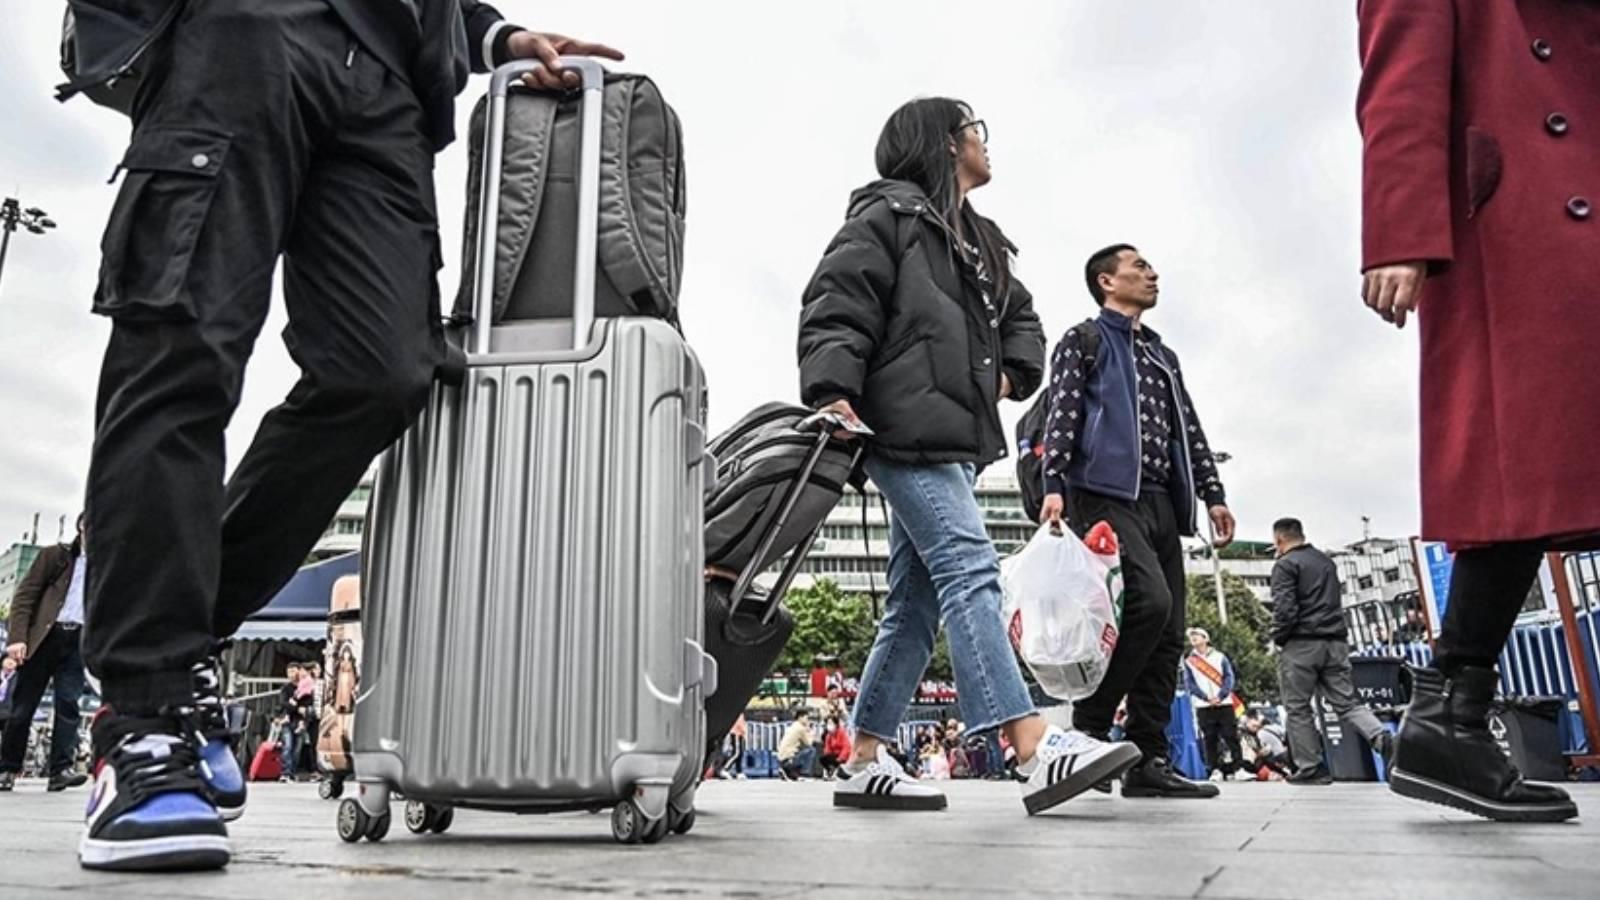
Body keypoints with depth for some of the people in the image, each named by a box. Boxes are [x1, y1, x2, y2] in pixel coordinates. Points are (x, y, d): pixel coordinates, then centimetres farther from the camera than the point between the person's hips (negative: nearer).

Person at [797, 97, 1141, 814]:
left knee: (915, 603, 6)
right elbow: (836, 306, -9)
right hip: (907, 429, -9)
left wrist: (1012, 374, 15)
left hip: (950, 437, 9)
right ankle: (1038, 753, -22)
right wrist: (830, 391, -24)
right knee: (970, 572, -18)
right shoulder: (887, 215, 3)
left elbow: (1020, 318, 36)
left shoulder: (980, 241, 28)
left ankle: (865, 763, 12)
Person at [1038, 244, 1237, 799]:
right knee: (1149, 602, -24)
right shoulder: (1083, 341, 8)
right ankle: (1088, 727, -12)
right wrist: (1054, 486, -18)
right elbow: (1061, 417, -4)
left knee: (1168, 629, 1)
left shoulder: (1163, 356, 29)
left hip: (1160, 503, 8)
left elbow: (1189, 430, 25)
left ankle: (1149, 762, 5)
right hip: (1107, 496, -8)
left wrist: (1213, 494, 14)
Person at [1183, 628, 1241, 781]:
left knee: (1231, 736, -4)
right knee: (1209, 739, -3)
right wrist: (1206, 698, -12)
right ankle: (1214, 770, -1)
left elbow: (1229, 677, 3)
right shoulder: (1188, 661, 12)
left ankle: (1237, 768, -1)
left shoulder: (1220, 656, 12)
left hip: (1224, 703, 0)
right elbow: (1189, 684, 2)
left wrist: (1220, 696, -13)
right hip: (1203, 706, 0)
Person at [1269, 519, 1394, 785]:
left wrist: (1278, 639, -3)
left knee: (1298, 707, 3)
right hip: (1336, 642, 7)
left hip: (1301, 643, -7)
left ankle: (1310, 768, 4)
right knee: (1346, 702, 8)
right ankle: (1382, 738, -15)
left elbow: (1284, 609, -15)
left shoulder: (1285, 565, -7)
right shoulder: (1326, 561, 19)